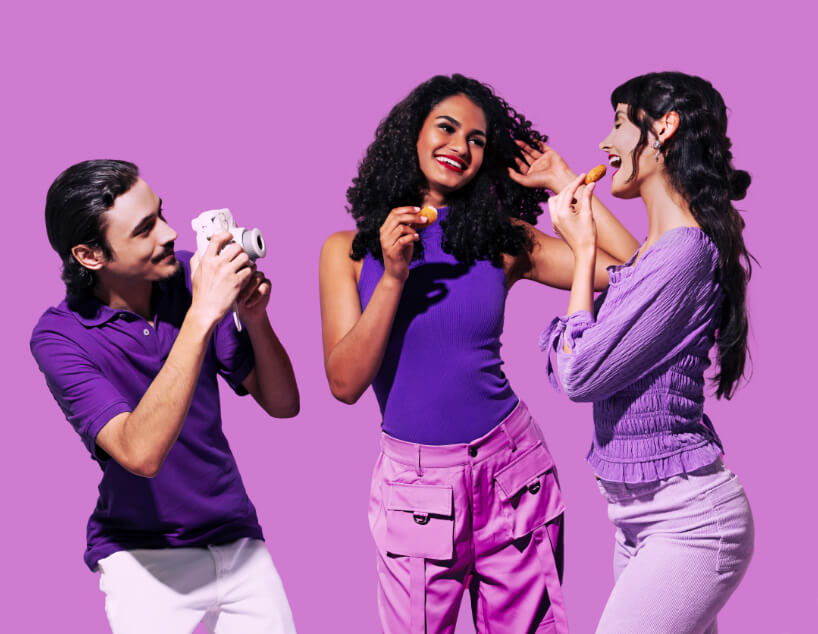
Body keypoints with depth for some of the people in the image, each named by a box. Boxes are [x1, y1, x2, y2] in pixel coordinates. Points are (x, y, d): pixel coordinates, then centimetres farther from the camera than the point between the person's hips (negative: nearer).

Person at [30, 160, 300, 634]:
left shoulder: (188, 278, -4)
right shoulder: (59, 336, -15)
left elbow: (283, 404, 0)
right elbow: (140, 453, -30)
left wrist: (254, 316, -19)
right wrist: (202, 316, -33)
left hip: (237, 539, 4)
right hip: (144, 557, -3)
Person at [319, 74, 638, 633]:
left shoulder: (503, 241, 1)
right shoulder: (349, 251, 0)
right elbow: (345, 383, -8)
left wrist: (565, 183, -2)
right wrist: (393, 277, -15)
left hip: (512, 467, 1)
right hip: (413, 481, -1)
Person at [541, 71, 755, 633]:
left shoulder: (684, 253, -20)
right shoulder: (658, 249, 10)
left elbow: (581, 375, -18)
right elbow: (566, 361, 7)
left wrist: (584, 251, -7)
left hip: (688, 521, -9)